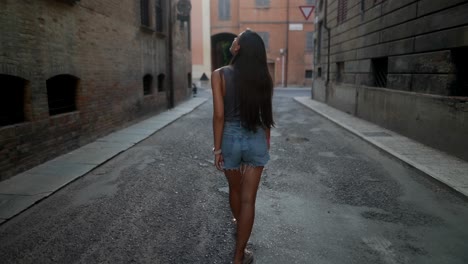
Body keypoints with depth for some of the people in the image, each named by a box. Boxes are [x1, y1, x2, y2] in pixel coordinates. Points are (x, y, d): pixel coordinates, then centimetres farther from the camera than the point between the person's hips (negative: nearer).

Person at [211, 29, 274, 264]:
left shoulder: (220, 75, -10)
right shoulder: (262, 77, -2)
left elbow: (219, 115, -14)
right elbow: (266, 114, 3)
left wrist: (217, 149, -6)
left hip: (231, 138, -1)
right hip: (256, 140, 1)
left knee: (235, 189, 24)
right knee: (248, 198, 5)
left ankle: (238, 224, 52)